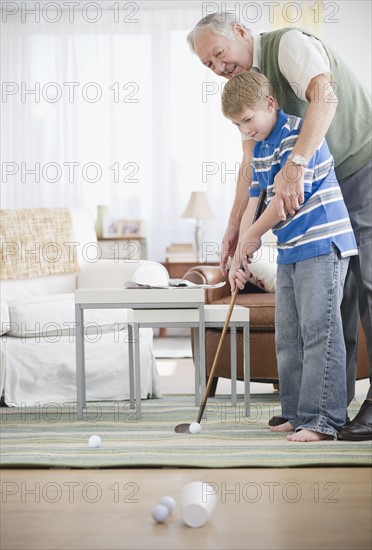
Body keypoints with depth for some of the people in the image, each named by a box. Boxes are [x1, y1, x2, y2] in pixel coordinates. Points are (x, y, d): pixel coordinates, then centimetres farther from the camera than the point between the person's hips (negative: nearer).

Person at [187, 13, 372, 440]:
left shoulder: (289, 44, -15)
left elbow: (325, 98, -34)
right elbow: (251, 165, 12)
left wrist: (295, 165, -45)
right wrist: (234, 230, 6)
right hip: (326, 184, 9)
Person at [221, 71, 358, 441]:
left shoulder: (298, 135, -14)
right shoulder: (260, 149, 15)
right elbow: (253, 201, 15)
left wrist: (252, 236, -5)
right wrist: (239, 257, 8)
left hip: (322, 246, -10)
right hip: (289, 253, 10)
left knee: (318, 332, -11)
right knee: (288, 337, 11)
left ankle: (323, 420, -8)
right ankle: (298, 415, 18)